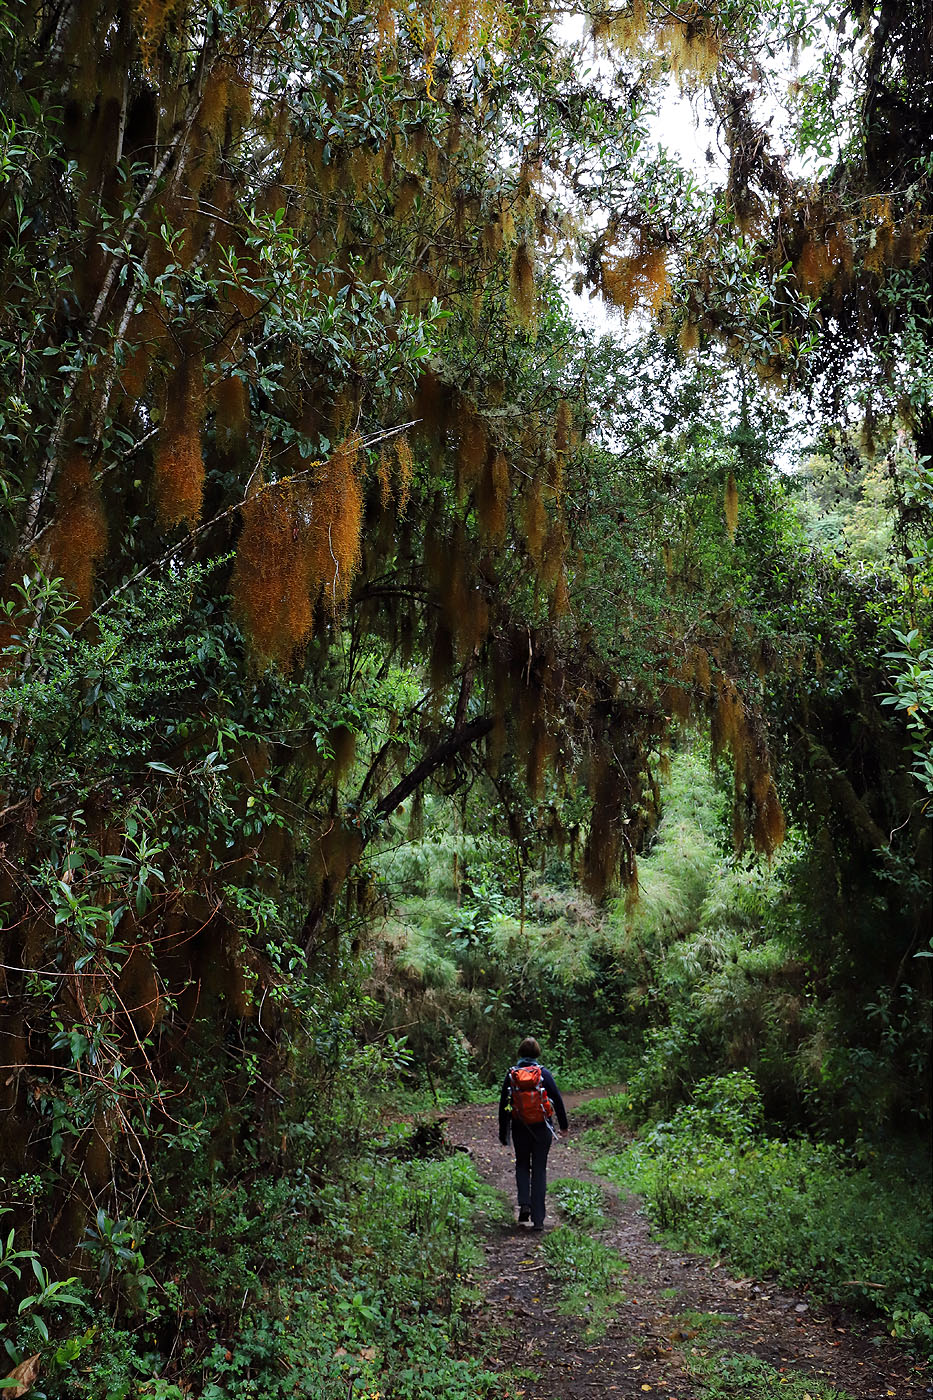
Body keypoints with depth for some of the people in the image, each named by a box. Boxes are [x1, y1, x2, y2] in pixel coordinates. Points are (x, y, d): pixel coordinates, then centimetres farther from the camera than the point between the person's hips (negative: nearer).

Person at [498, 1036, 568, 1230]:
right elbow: (557, 1100, -3)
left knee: (522, 1165, 21)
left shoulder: (511, 1075, -2)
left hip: (519, 1128, 1)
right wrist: (563, 1126, 9)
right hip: (542, 1128, 0)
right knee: (539, 1170, 8)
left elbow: (503, 1106, 0)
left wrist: (503, 1134, 8)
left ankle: (524, 1203, 1)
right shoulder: (544, 1073, -5)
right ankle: (538, 1219, 7)